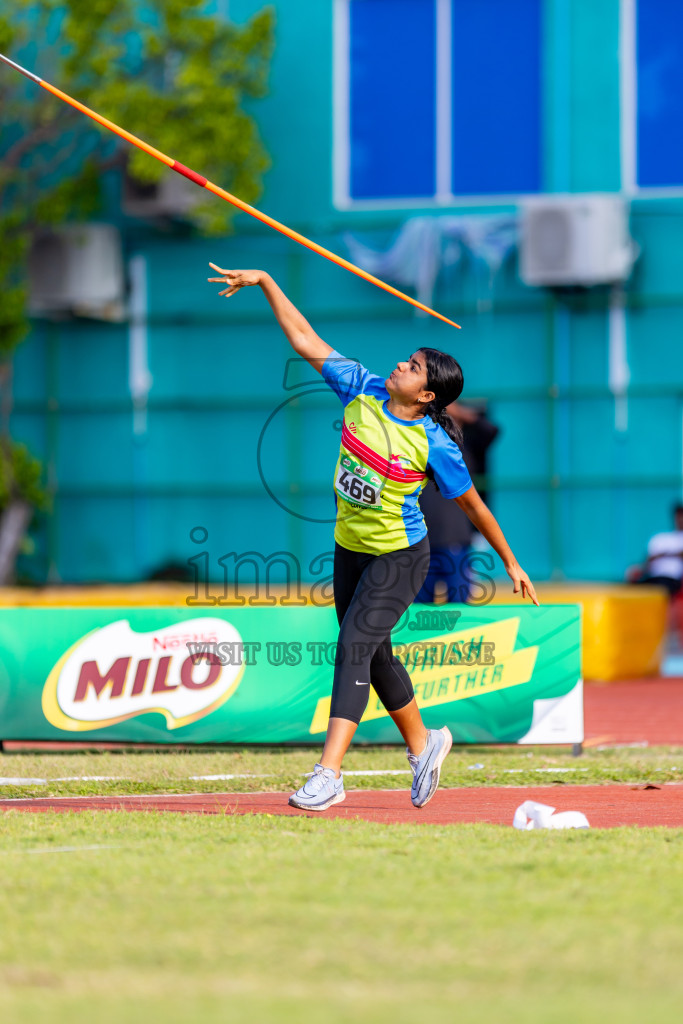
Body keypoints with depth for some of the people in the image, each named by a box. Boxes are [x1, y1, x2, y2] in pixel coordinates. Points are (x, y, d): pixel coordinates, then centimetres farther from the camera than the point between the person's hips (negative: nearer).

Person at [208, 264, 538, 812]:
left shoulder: (435, 445, -20)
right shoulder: (363, 390, -8)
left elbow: (473, 505, -9)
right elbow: (304, 339, -4)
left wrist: (511, 563, -1)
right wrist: (265, 282, -9)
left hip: (400, 558, -7)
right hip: (351, 550, 7)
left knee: (354, 648, -18)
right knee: (373, 655, 17)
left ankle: (328, 776, -24)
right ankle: (423, 744, 39)